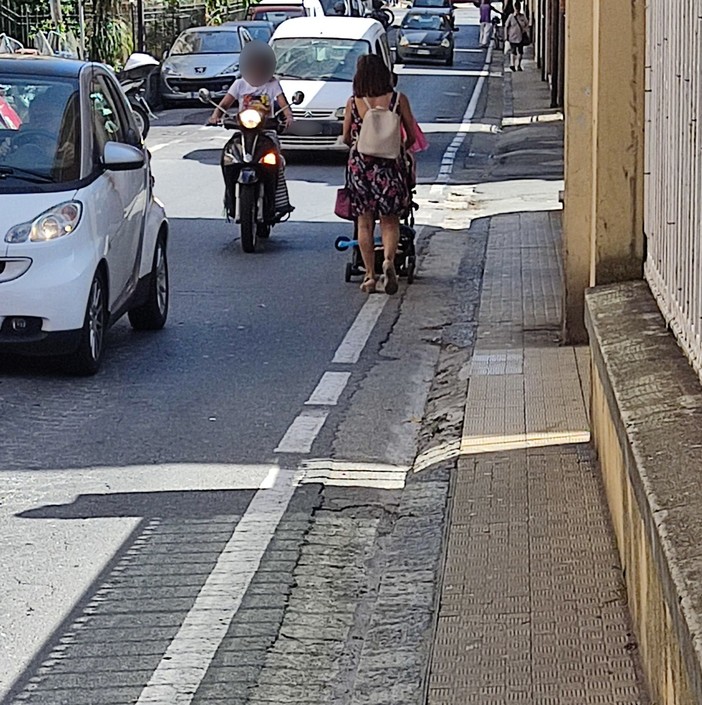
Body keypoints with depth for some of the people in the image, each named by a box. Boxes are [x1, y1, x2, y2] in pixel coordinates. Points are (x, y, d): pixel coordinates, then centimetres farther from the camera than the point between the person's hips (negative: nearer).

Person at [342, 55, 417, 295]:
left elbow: (346, 138, 6)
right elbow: (412, 136, 2)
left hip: (360, 165, 0)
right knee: (390, 221, 8)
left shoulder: (353, 103, -2)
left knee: (365, 223, 9)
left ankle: (369, 275, 8)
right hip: (391, 166, 0)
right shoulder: (398, 99, -4)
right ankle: (389, 259, -18)